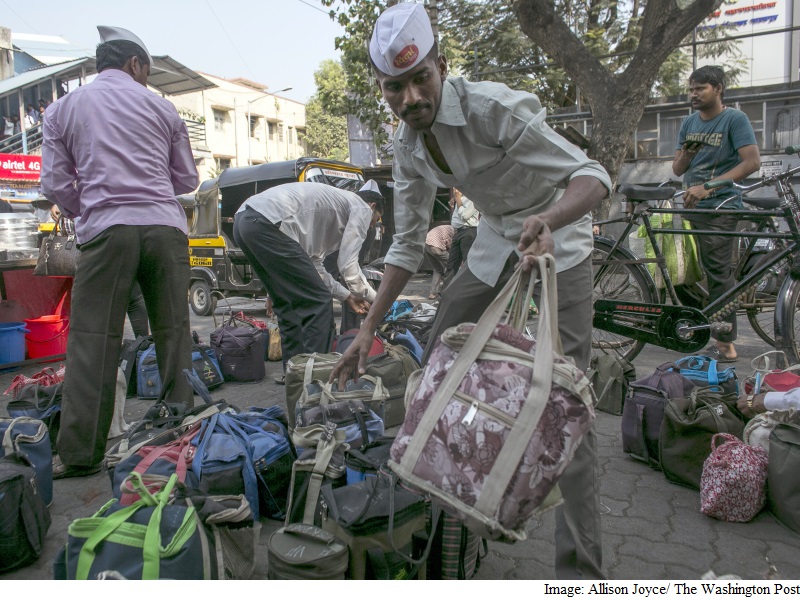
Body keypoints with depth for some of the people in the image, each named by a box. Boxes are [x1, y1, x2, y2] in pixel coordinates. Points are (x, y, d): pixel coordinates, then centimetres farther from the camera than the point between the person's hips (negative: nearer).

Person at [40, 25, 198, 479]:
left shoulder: (64, 109, 14)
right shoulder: (160, 107, 15)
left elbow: (56, 182, 9)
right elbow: (187, 178, 17)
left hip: (106, 230, 0)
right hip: (165, 226, 1)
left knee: (93, 341, 2)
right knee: (174, 334, 7)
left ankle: (80, 455, 5)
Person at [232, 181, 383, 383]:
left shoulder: (334, 201, 35)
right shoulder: (361, 208, 10)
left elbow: (314, 264, 31)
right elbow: (348, 265, 1)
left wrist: (346, 296, 33)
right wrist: (374, 299, 15)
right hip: (267, 223, -10)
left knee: (288, 301, 20)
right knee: (318, 301, -1)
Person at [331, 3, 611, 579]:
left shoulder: (494, 107, -26)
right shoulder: (409, 143, -6)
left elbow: (592, 175, -27)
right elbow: (408, 242, -1)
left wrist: (548, 219, -50)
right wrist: (368, 331, -4)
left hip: (557, 236, -6)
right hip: (494, 241, 7)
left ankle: (582, 564, -3)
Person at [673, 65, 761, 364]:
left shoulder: (735, 118, -5)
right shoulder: (689, 122, 14)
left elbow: (752, 162, -15)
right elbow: (677, 169, 14)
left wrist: (707, 186, -23)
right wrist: (686, 154, -9)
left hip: (720, 207, -6)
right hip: (693, 205, 6)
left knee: (718, 273, -9)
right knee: (707, 272, 9)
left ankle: (725, 345, -4)